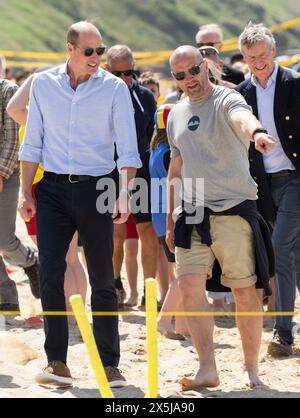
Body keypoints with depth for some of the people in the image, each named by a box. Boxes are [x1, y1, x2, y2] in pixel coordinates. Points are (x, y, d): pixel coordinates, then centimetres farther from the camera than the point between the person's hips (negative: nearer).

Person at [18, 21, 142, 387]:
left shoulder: (114, 88, -1)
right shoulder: (43, 85, 5)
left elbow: (127, 148, -2)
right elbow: (33, 142, 10)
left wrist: (124, 194, -13)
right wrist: (26, 193, 5)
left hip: (95, 189, -1)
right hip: (54, 189, 1)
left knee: (102, 279, 2)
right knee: (50, 270, -11)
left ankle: (109, 364, 11)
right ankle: (57, 363, -8)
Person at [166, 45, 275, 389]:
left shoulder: (225, 100, -7)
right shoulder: (177, 114, 14)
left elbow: (241, 117, -33)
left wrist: (256, 132, -57)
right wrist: (170, 220, 21)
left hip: (233, 209, -5)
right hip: (193, 214, 5)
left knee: (244, 291, 0)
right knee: (189, 286, -9)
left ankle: (251, 368, 14)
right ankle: (207, 369, -8)